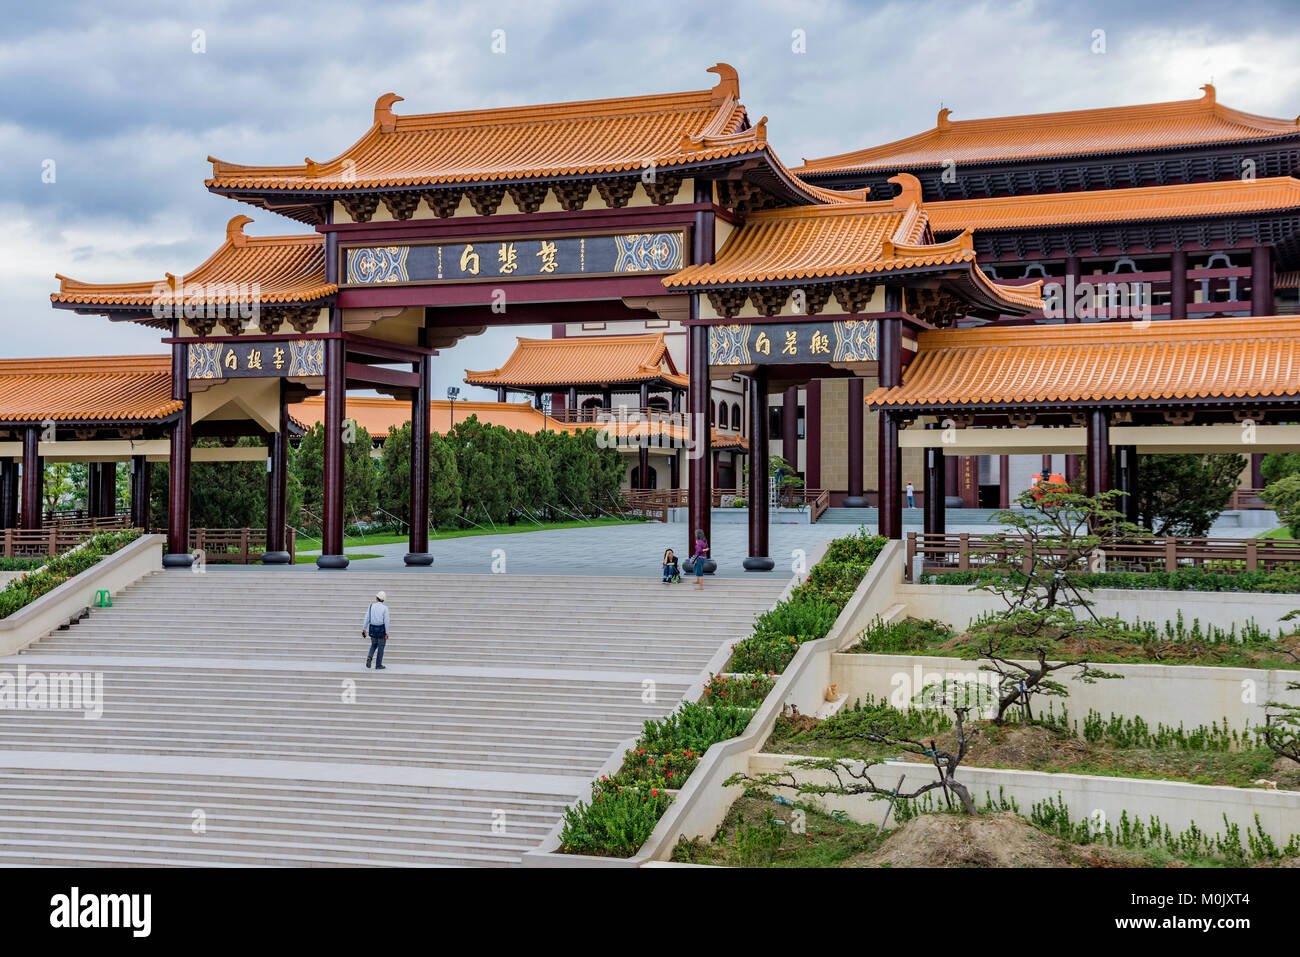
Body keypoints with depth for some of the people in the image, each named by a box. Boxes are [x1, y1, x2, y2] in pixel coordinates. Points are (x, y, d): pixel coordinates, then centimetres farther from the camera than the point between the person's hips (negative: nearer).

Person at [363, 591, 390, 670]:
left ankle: (369, 657, -4)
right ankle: (378, 665, 11)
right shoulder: (385, 608, -9)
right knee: (380, 647, 8)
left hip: (372, 628, 3)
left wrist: (364, 629, 4)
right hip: (381, 629, -3)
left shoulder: (371, 606, -2)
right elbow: (386, 621, -13)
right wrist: (387, 633, -10)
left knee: (374, 645, 22)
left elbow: (367, 618, -2)